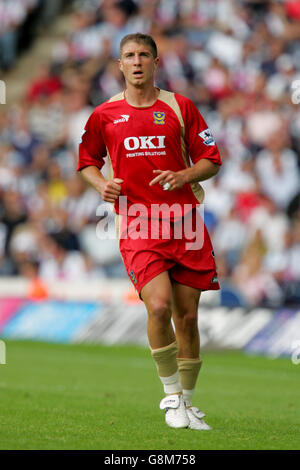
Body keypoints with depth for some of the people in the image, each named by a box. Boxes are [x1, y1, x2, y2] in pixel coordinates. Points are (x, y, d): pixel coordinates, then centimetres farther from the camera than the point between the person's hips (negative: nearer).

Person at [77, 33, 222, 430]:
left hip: (184, 223, 1)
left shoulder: (180, 107, 6)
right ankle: (171, 395, -3)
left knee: (187, 316, 3)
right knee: (159, 305, -20)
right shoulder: (105, 114, 7)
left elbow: (211, 160, 8)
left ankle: (188, 401, 19)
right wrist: (102, 184, -1)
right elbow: (87, 161, 20)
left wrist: (183, 176, -12)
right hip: (137, 225, -1)